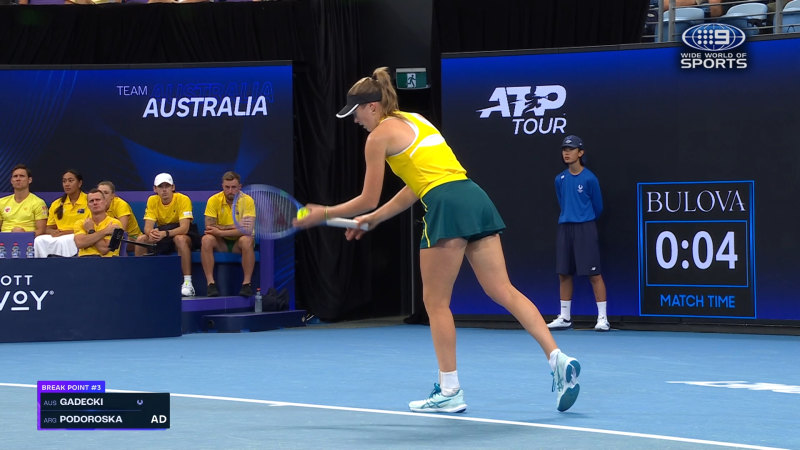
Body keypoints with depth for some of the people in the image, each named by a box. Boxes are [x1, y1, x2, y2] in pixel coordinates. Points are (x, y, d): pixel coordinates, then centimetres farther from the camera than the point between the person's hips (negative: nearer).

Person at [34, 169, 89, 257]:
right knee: (39, 240, -28)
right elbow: (48, 228, 21)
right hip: (58, 236, 5)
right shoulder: (56, 204, 19)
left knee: (62, 241, -39)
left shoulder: (88, 201, 3)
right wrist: (53, 232, -6)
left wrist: (67, 232, -14)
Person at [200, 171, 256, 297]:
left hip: (238, 244, -1)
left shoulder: (247, 201, -11)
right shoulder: (214, 200, -7)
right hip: (221, 243, 1)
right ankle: (210, 283, -29)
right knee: (206, 239, -29)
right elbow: (209, 227, -13)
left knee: (247, 240, -35)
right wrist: (234, 227, -19)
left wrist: (221, 232, -28)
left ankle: (247, 282, -28)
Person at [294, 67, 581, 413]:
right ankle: (559, 360, -9)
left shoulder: (380, 135, 2)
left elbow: (368, 199, 6)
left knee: (436, 301, 5)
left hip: (447, 207, -8)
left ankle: (450, 392, 8)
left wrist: (323, 213, 19)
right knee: (503, 292, 4)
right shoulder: (414, 121, 26)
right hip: (475, 199, 8)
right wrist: (373, 219, 34)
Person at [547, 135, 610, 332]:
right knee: (564, 273, 7)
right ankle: (565, 317, 15)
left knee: (593, 273, -6)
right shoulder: (560, 179, 8)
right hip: (564, 228, 5)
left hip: (585, 228, -5)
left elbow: (598, 207, 4)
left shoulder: (589, 179, -6)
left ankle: (602, 318, -4)